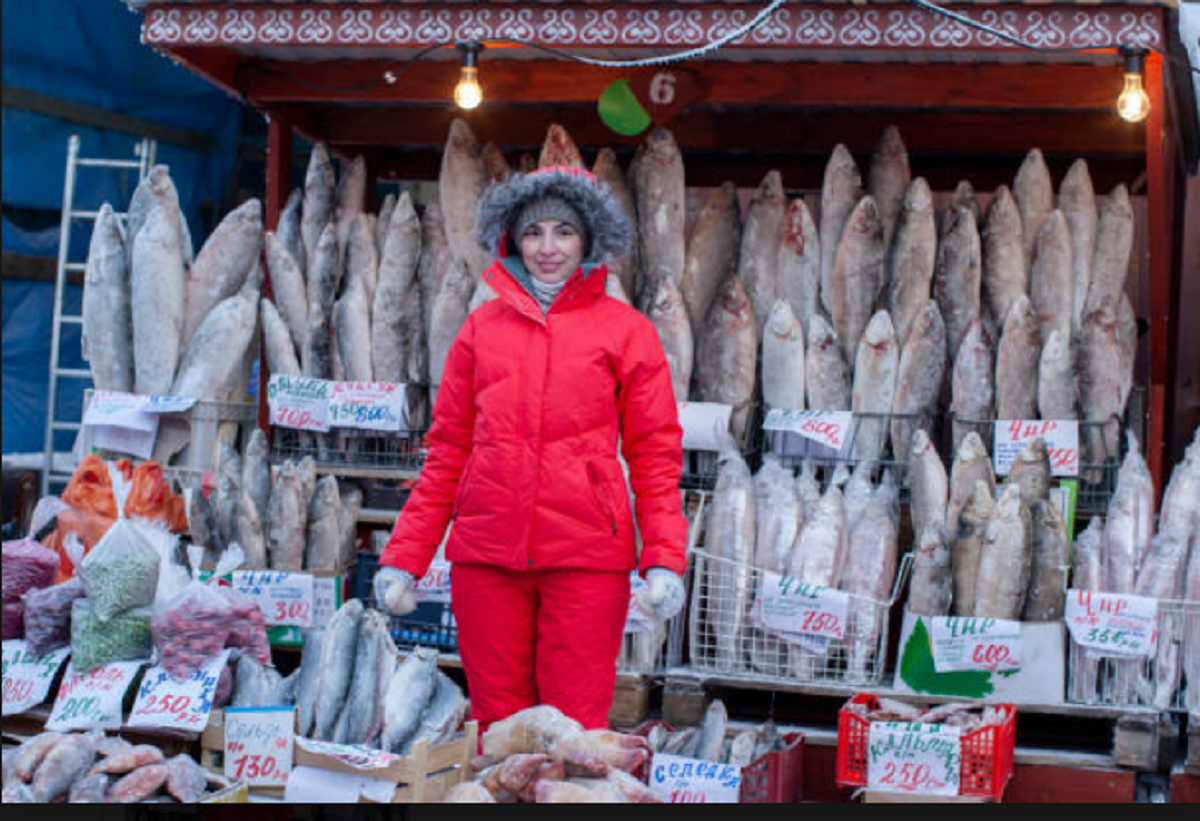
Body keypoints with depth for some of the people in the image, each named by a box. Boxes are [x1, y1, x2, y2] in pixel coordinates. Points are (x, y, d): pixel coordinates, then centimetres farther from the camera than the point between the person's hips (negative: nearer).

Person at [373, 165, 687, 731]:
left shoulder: (624, 330, 6)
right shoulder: (482, 327, 13)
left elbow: (655, 454, 3)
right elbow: (447, 451, 13)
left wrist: (664, 558, -8)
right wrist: (404, 555, 6)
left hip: (585, 555, -2)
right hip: (486, 553, 3)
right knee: (496, 727, 7)